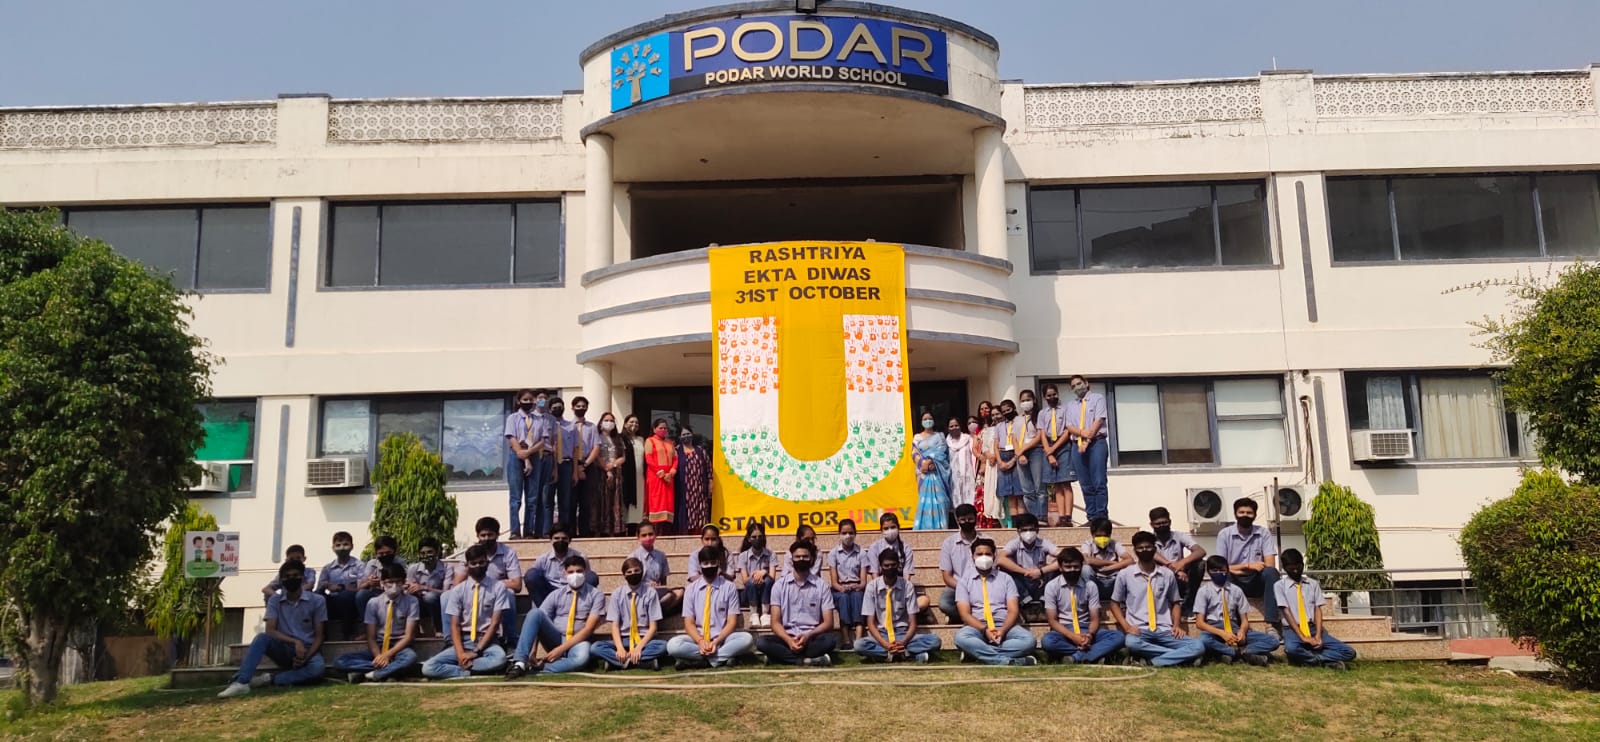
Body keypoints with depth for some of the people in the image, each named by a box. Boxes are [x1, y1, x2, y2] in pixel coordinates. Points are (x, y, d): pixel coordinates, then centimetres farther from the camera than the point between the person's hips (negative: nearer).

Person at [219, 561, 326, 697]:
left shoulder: (317, 601, -3)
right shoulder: (275, 601, 4)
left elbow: (318, 636, -3)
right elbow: (270, 631, -9)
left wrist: (306, 656, -21)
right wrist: (295, 642, -25)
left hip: (307, 650, -2)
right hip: (284, 650, 2)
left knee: (317, 668, -37)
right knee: (262, 637, -28)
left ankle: (269, 680, -25)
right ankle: (241, 682, -36)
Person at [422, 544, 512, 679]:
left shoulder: (498, 587, 0)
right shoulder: (458, 590, 5)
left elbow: (495, 623, -5)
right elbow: (454, 625, 0)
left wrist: (477, 651, -15)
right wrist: (460, 653, -17)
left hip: (487, 641, -2)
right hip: (463, 641, 2)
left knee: (499, 658, -38)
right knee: (428, 668, -22)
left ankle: (460, 669, -21)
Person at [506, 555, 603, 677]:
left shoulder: (596, 595, -1)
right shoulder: (556, 594, 7)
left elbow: (588, 629, -10)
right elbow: (538, 621, -3)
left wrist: (562, 648, -18)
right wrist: (532, 650, -20)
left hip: (577, 642, -3)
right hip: (555, 640, 3)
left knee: (582, 658, -41)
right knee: (535, 613, -24)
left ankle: (537, 668, -31)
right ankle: (520, 662, -32)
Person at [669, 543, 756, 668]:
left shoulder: (729, 587, 4)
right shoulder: (691, 588, 7)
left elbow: (732, 622, 0)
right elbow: (689, 622, 2)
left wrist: (716, 642, -17)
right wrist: (700, 641, -18)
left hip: (722, 638, 0)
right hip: (698, 639, 0)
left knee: (747, 639, -31)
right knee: (673, 645, -30)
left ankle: (700, 659, -26)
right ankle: (722, 657, -25)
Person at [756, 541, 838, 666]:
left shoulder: (821, 586, 2)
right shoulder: (780, 585, 3)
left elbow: (828, 623, -1)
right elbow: (776, 622, -1)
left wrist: (808, 636, -19)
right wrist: (789, 640, -21)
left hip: (811, 638, 0)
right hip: (787, 637, 0)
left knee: (830, 640, -32)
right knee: (762, 642, -29)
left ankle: (781, 655, -24)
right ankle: (807, 659, -28)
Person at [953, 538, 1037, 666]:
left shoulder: (1006, 579, 13)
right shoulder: (965, 581, 9)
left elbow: (1014, 611, 3)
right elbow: (965, 614, -2)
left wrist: (1003, 630, -18)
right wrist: (985, 630, -19)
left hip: (1004, 626, 2)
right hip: (978, 627, -2)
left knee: (1029, 640, -29)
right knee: (961, 637, -37)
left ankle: (977, 652, -32)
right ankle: (1009, 661, -38)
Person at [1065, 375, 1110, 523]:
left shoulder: (1098, 398, 7)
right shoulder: (1070, 405, 19)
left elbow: (1099, 421, -5)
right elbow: (1069, 427, 8)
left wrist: (1088, 440, -13)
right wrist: (1083, 433, -12)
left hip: (1096, 443, -4)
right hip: (1077, 445, 4)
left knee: (1099, 483, -10)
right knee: (1086, 485, 3)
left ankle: (1101, 517, -11)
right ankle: (1091, 517, 4)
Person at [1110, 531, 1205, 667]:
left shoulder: (1167, 574, 9)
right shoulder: (1125, 574, 3)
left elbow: (1176, 602, 19)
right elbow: (1115, 603, 10)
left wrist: (1177, 625, 0)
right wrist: (1126, 626, -6)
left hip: (1164, 630, 2)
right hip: (1139, 630, -2)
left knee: (1198, 646, -23)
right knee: (1131, 642, -40)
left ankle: (1153, 660, -25)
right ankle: (1180, 654, -24)